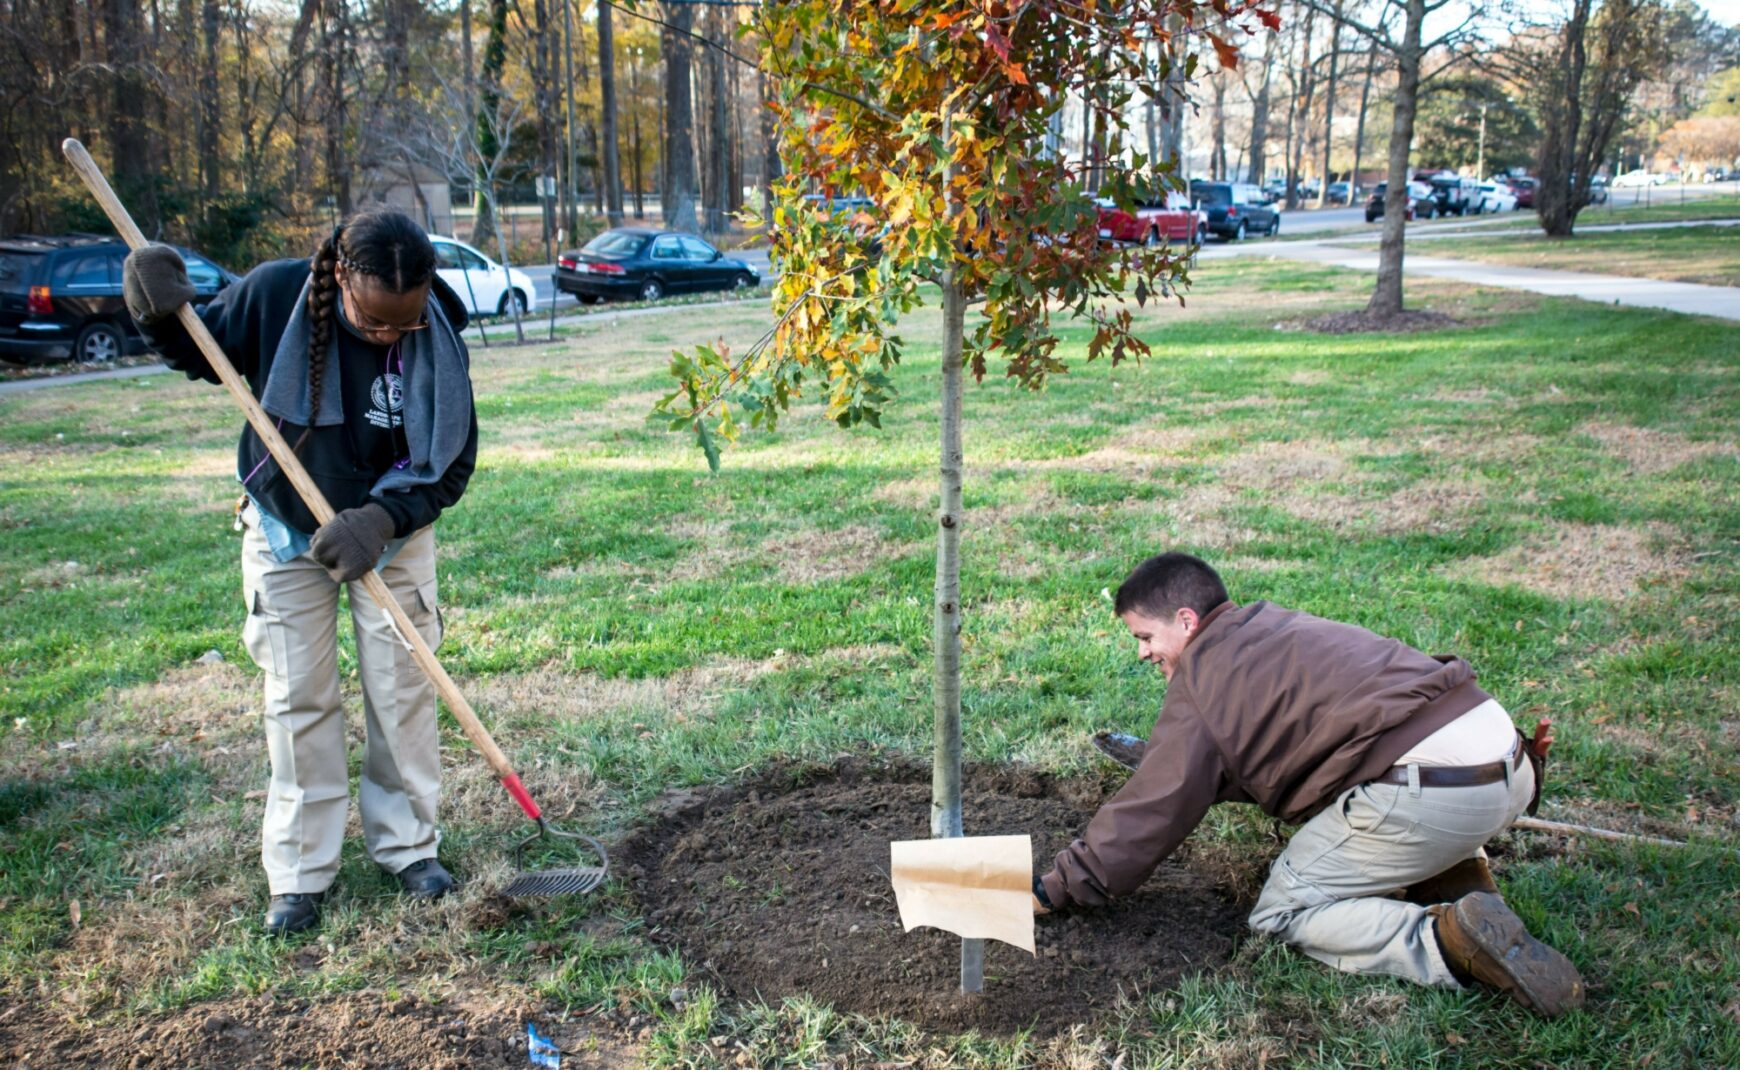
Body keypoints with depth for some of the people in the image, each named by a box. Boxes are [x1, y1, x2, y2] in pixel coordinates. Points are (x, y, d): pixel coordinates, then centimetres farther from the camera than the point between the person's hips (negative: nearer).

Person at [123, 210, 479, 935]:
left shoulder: (438, 341, -20)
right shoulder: (275, 294, -21)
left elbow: (453, 464, -14)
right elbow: (202, 356, -1)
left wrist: (382, 520, -29)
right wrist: (161, 317, -22)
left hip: (394, 535, 0)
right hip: (285, 531, 0)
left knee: (402, 691, 5)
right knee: (298, 697, 6)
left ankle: (407, 844, 23)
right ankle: (299, 872, 18)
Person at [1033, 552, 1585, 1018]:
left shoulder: (1202, 676, -1)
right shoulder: (1269, 626, 24)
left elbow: (1152, 809, 0)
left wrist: (1054, 889, 9)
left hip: (1431, 792, -9)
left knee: (1282, 911, 5)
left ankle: (1448, 942, -14)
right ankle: (1462, 882, 14)